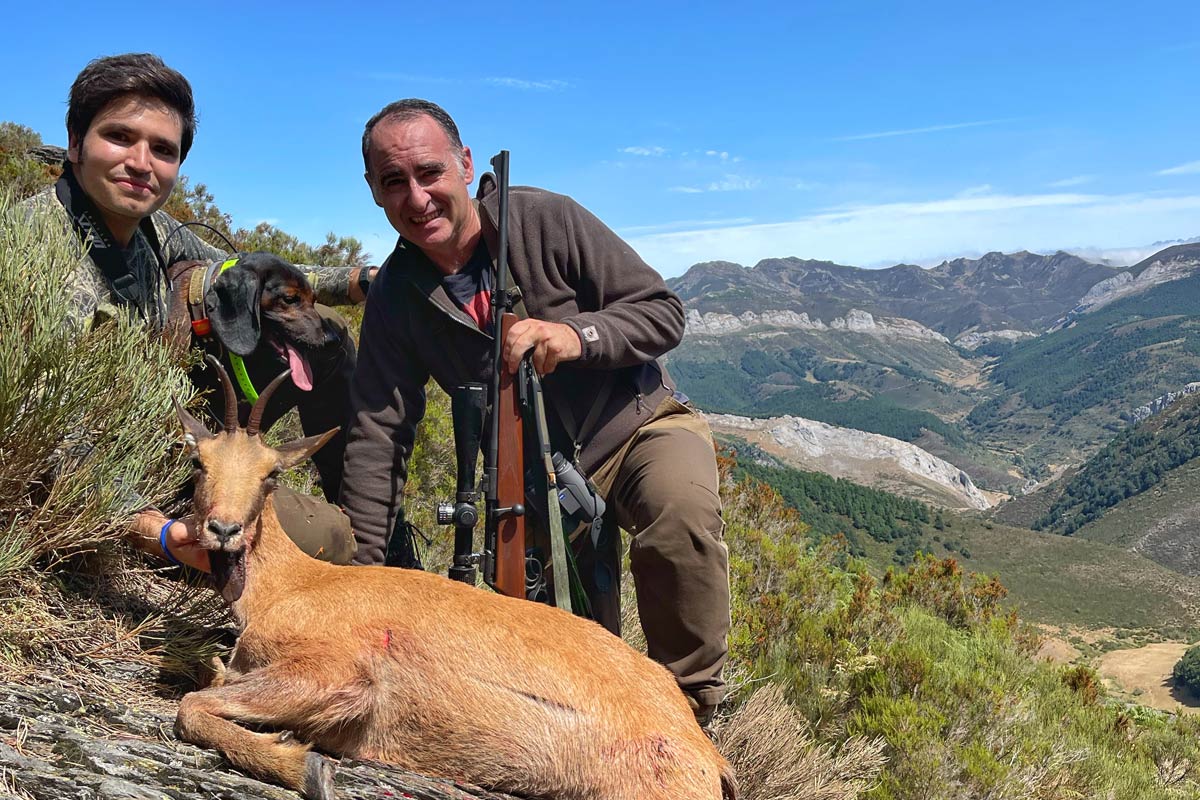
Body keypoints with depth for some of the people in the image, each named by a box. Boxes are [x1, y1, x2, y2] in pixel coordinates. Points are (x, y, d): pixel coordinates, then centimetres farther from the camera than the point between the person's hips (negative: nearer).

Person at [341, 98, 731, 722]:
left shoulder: (546, 220, -14)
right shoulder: (394, 296, -6)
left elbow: (663, 310, -12)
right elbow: (376, 436, -8)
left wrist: (579, 335, -32)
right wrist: (359, 572, -12)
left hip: (639, 425, -3)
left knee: (680, 510, -35)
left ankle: (686, 709, -16)